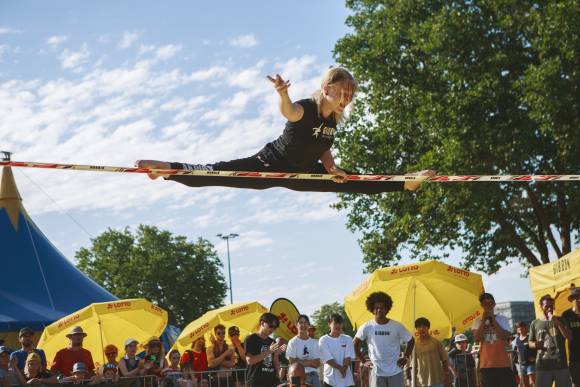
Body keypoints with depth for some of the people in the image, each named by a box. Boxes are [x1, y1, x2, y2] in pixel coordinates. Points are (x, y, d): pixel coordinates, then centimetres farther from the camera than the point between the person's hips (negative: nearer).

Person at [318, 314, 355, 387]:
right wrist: (340, 368, -19)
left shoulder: (347, 339, 6)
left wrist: (344, 367, -19)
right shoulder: (323, 340, -1)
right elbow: (328, 359, -9)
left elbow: (348, 357, -1)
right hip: (330, 379, -2)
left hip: (346, 380, 2)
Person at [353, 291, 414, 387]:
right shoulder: (366, 327, -7)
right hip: (376, 372, 0)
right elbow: (355, 345, 6)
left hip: (395, 372, 0)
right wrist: (363, 361, 3)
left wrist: (406, 358, 4)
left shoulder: (397, 326, -6)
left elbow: (411, 341, 9)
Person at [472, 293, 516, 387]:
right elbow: (477, 338, -9)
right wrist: (483, 320, -10)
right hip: (486, 364, 0)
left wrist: (493, 319, -11)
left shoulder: (502, 319, 5)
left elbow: (506, 336, -11)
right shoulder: (478, 321, 7)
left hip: (503, 363, 0)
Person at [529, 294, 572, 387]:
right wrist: (535, 344, -11)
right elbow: (530, 343, 14)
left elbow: (569, 337, -4)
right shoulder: (535, 323, 8)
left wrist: (557, 322, -13)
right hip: (543, 366, 0)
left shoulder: (559, 320, 9)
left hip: (561, 365, 0)